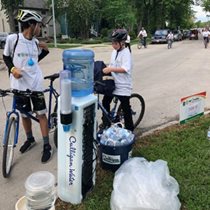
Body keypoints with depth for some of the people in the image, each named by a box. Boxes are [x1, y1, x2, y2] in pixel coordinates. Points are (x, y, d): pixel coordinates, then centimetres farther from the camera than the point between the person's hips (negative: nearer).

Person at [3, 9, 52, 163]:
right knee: (25, 114, 13)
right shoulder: (12, 38, -8)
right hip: (19, 85, -1)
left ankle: (47, 146, 12)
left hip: (36, 84, 2)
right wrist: (12, 68, -15)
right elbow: (6, 57, 4)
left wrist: (45, 50, 1)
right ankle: (30, 139, 36)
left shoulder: (36, 42, 3)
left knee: (41, 114, 2)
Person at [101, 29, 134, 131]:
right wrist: (106, 69, -1)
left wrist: (111, 69, -33)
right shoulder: (114, 52, 9)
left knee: (125, 108, 2)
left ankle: (129, 129, 17)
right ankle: (106, 123, 31)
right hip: (113, 83, 8)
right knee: (105, 102, 13)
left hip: (123, 85, -8)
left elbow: (125, 68, -28)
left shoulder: (126, 53, -15)